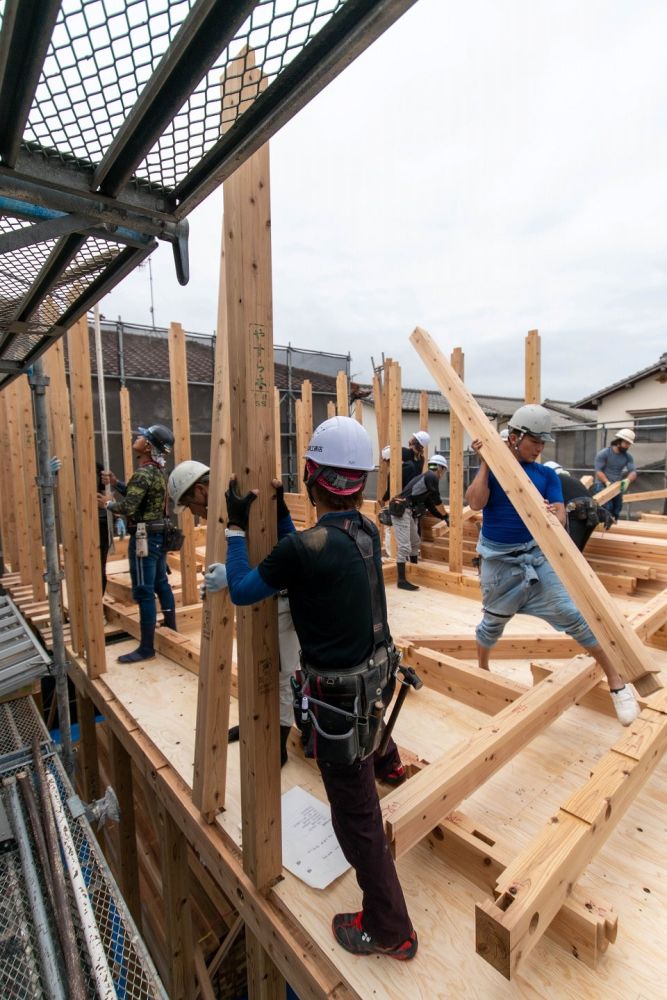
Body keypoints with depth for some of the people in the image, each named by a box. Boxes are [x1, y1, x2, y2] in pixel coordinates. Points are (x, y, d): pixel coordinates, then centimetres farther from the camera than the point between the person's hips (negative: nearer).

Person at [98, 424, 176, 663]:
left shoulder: (143, 474, -18)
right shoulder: (156, 472, 12)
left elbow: (128, 508, -23)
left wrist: (107, 503, -5)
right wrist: (115, 483, 12)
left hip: (145, 537, -10)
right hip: (159, 534, 10)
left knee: (144, 592, -4)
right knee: (161, 584, 19)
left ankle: (146, 648, 3)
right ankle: (171, 628, 33)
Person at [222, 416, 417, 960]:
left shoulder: (306, 546, -30)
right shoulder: (367, 530, -7)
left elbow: (241, 590, -14)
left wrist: (237, 526, -4)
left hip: (340, 695, -8)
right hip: (379, 670, 9)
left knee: (357, 815, 13)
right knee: (369, 717, 43)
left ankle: (388, 930, 34)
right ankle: (388, 764, 75)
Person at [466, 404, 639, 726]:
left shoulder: (547, 475, 0)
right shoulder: (492, 468, -5)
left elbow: (561, 518, -9)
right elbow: (475, 502, -21)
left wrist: (552, 517, -33)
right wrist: (484, 462, -22)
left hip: (536, 554, 1)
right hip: (497, 560, -1)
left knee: (571, 614, -7)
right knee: (493, 622, 14)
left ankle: (616, 681, 11)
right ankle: (482, 669, 41)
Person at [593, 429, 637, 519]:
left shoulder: (628, 457, 6)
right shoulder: (603, 453, -8)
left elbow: (633, 471, -6)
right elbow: (598, 471, -15)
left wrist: (627, 480, -29)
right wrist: (607, 482, -31)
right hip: (602, 486, -6)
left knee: (616, 512, 8)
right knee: (607, 508, -22)